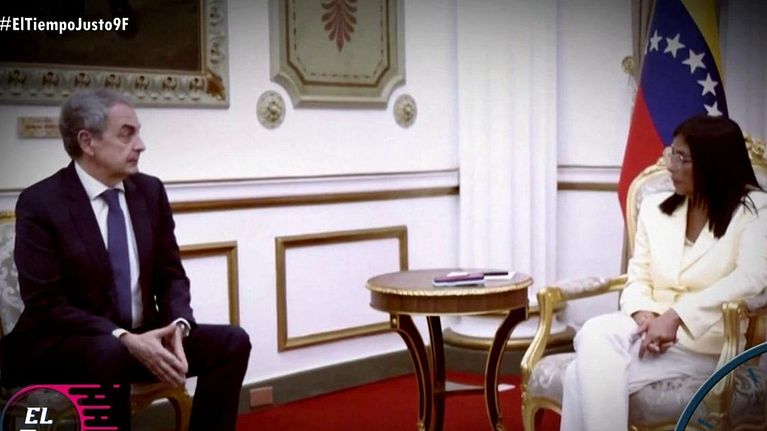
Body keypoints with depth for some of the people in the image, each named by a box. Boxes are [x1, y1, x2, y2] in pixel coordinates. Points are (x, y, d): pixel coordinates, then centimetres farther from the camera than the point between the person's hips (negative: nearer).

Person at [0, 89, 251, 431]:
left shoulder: (150, 190, 3)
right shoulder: (39, 203, -11)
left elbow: (171, 276, 8)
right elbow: (45, 304, -16)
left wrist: (177, 326, -15)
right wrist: (125, 339, -27)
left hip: (141, 336, 5)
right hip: (62, 345, -5)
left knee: (232, 341, -15)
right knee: (110, 355, -37)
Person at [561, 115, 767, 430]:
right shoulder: (654, 207, 17)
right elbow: (638, 279, 12)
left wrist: (675, 316, -23)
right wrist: (645, 315, -12)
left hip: (709, 339, -5)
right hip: (652, 325, 5)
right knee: (595, 334, -32)